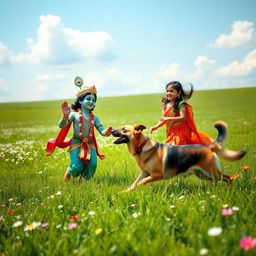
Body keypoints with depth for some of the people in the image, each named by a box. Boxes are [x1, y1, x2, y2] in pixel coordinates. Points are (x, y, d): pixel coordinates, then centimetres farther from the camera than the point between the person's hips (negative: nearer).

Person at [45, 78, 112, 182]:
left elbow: (102, 130, 1)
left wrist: (106, 132, -24)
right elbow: (62, 126, -16)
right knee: (77, 167, -14)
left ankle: (83, 180, 12)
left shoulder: (94, 118, 8)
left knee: (92, 164, -17)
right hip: (76, 143, -4)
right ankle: (69, 172, 24)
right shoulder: (74, 115, -6)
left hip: (90, 144, 4)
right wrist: (65, 116, -37)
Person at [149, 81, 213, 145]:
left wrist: (168, 119, -32)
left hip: (180, 132, -7)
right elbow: (163, 119, 14)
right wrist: (156, 126, -2)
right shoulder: (166, 105, 10)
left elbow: (183, 118, -23)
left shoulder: (180, 104, -11)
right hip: (171, 134, 7)